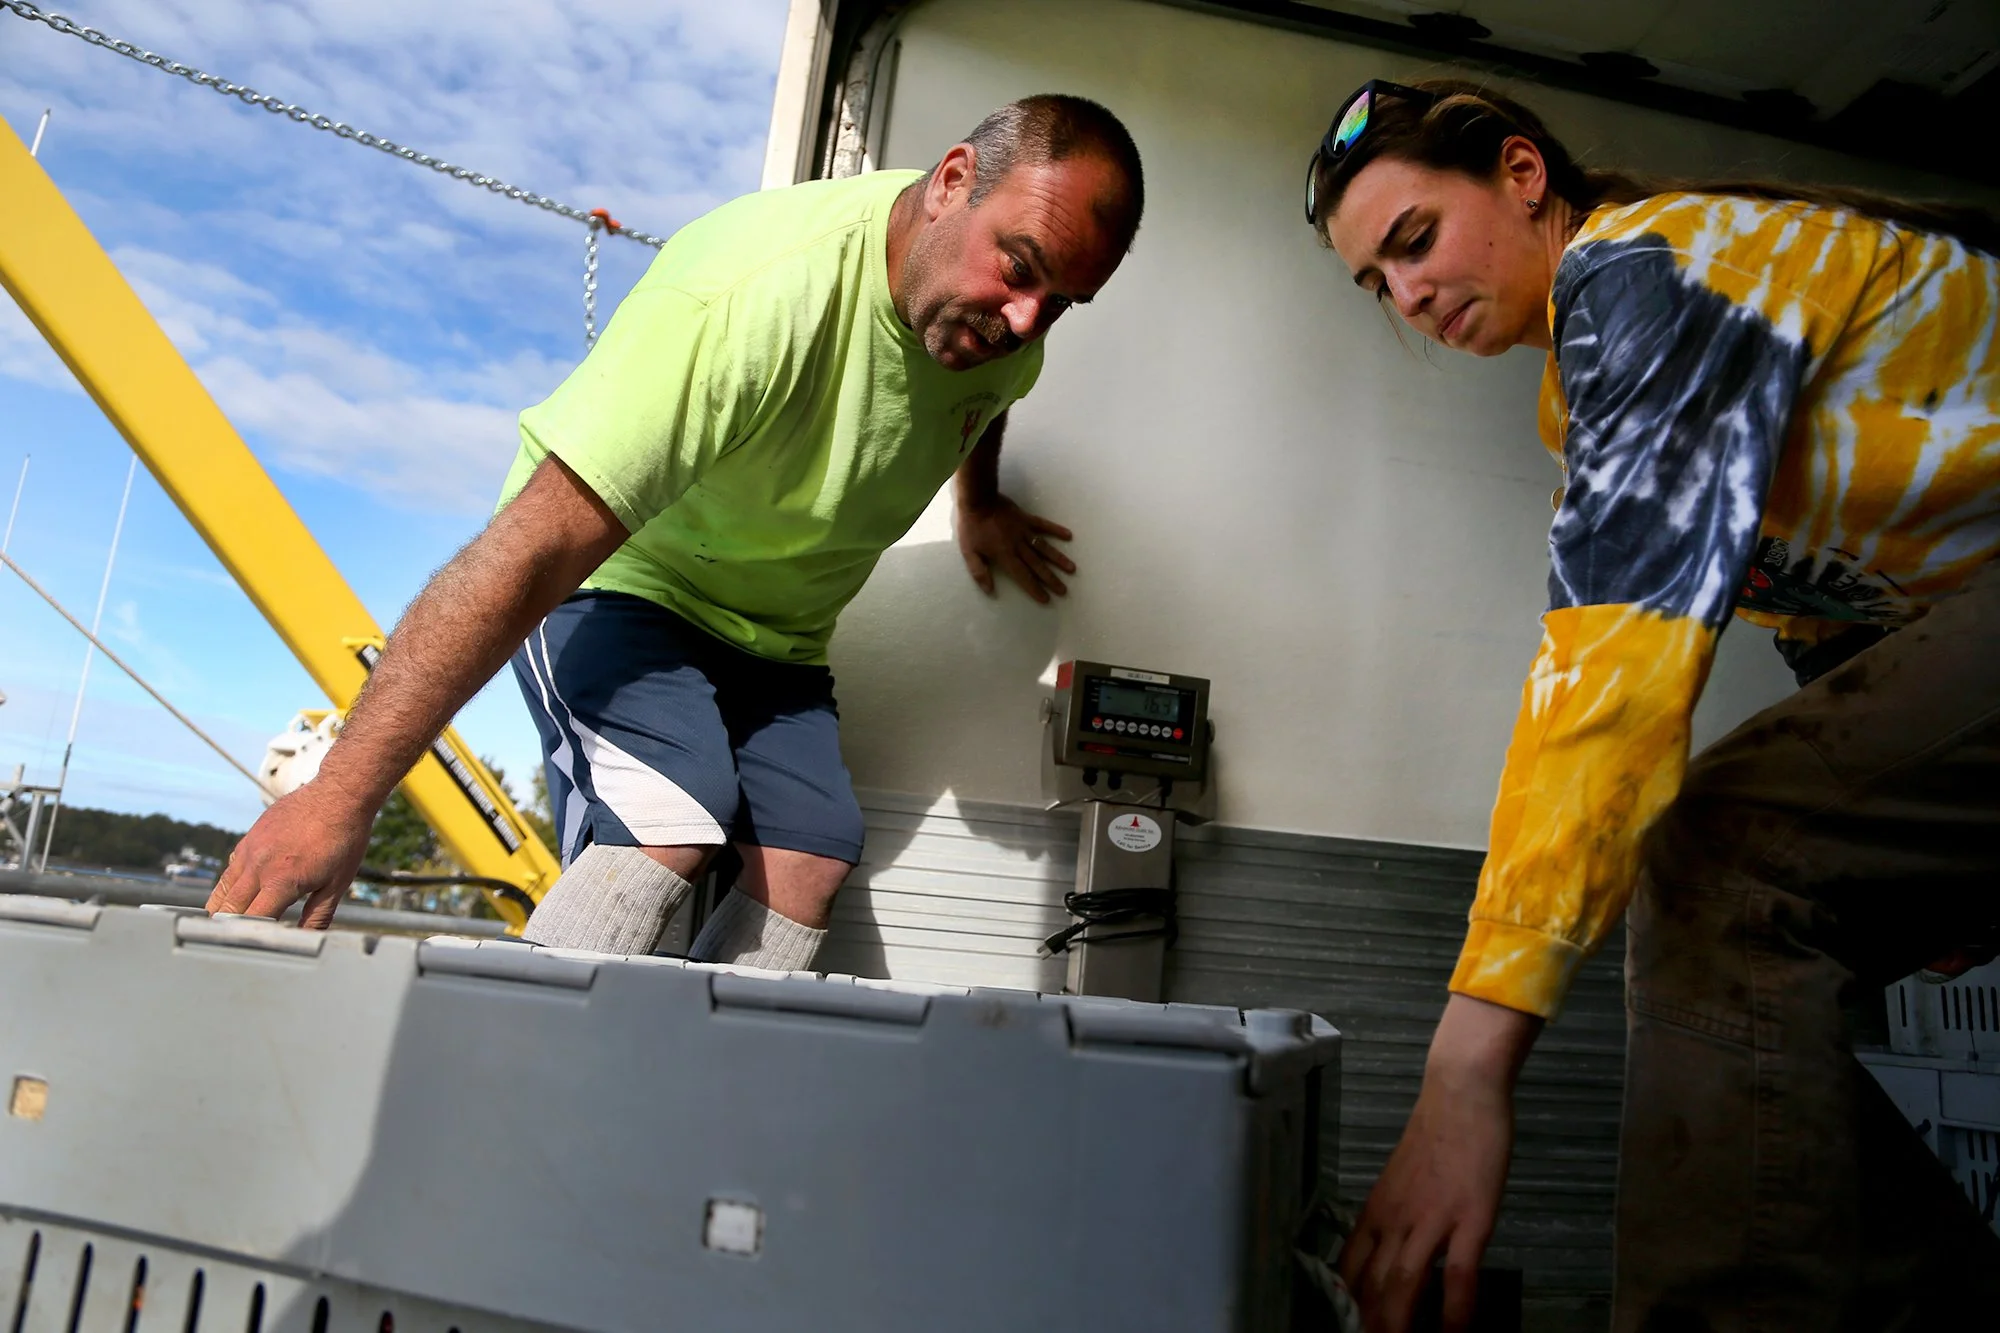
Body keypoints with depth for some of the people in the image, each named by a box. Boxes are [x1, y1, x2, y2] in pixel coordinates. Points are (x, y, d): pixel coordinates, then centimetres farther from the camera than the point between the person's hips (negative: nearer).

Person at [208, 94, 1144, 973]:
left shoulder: (998, 307, -11)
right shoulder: (748, 295, -34)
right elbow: (533, 548, -38)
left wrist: (979, 507, 30)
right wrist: (343, 793, -38)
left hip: (777, 635, 6)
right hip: (624, 582, -5)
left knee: (813, 868, -15)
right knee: (670, 827, -31)